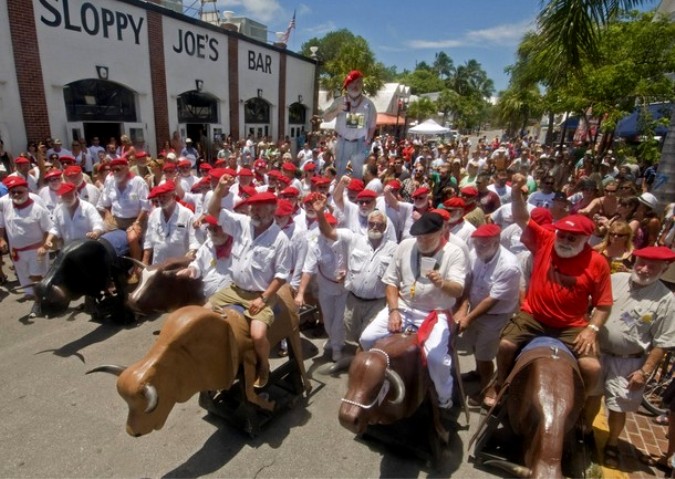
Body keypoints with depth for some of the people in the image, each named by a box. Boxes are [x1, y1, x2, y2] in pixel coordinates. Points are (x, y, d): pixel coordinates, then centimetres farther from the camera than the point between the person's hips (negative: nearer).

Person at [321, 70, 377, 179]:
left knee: (358, 172, 15)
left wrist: (368, 141, 2)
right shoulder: (340, 101, -5)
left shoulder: (368, 104, -4)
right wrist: (337, 111, -22)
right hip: (343, 142, 0)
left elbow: (372, 125, 4)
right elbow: (326, 118, -4)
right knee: (339, 170, 11)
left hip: (359, 144, 0)